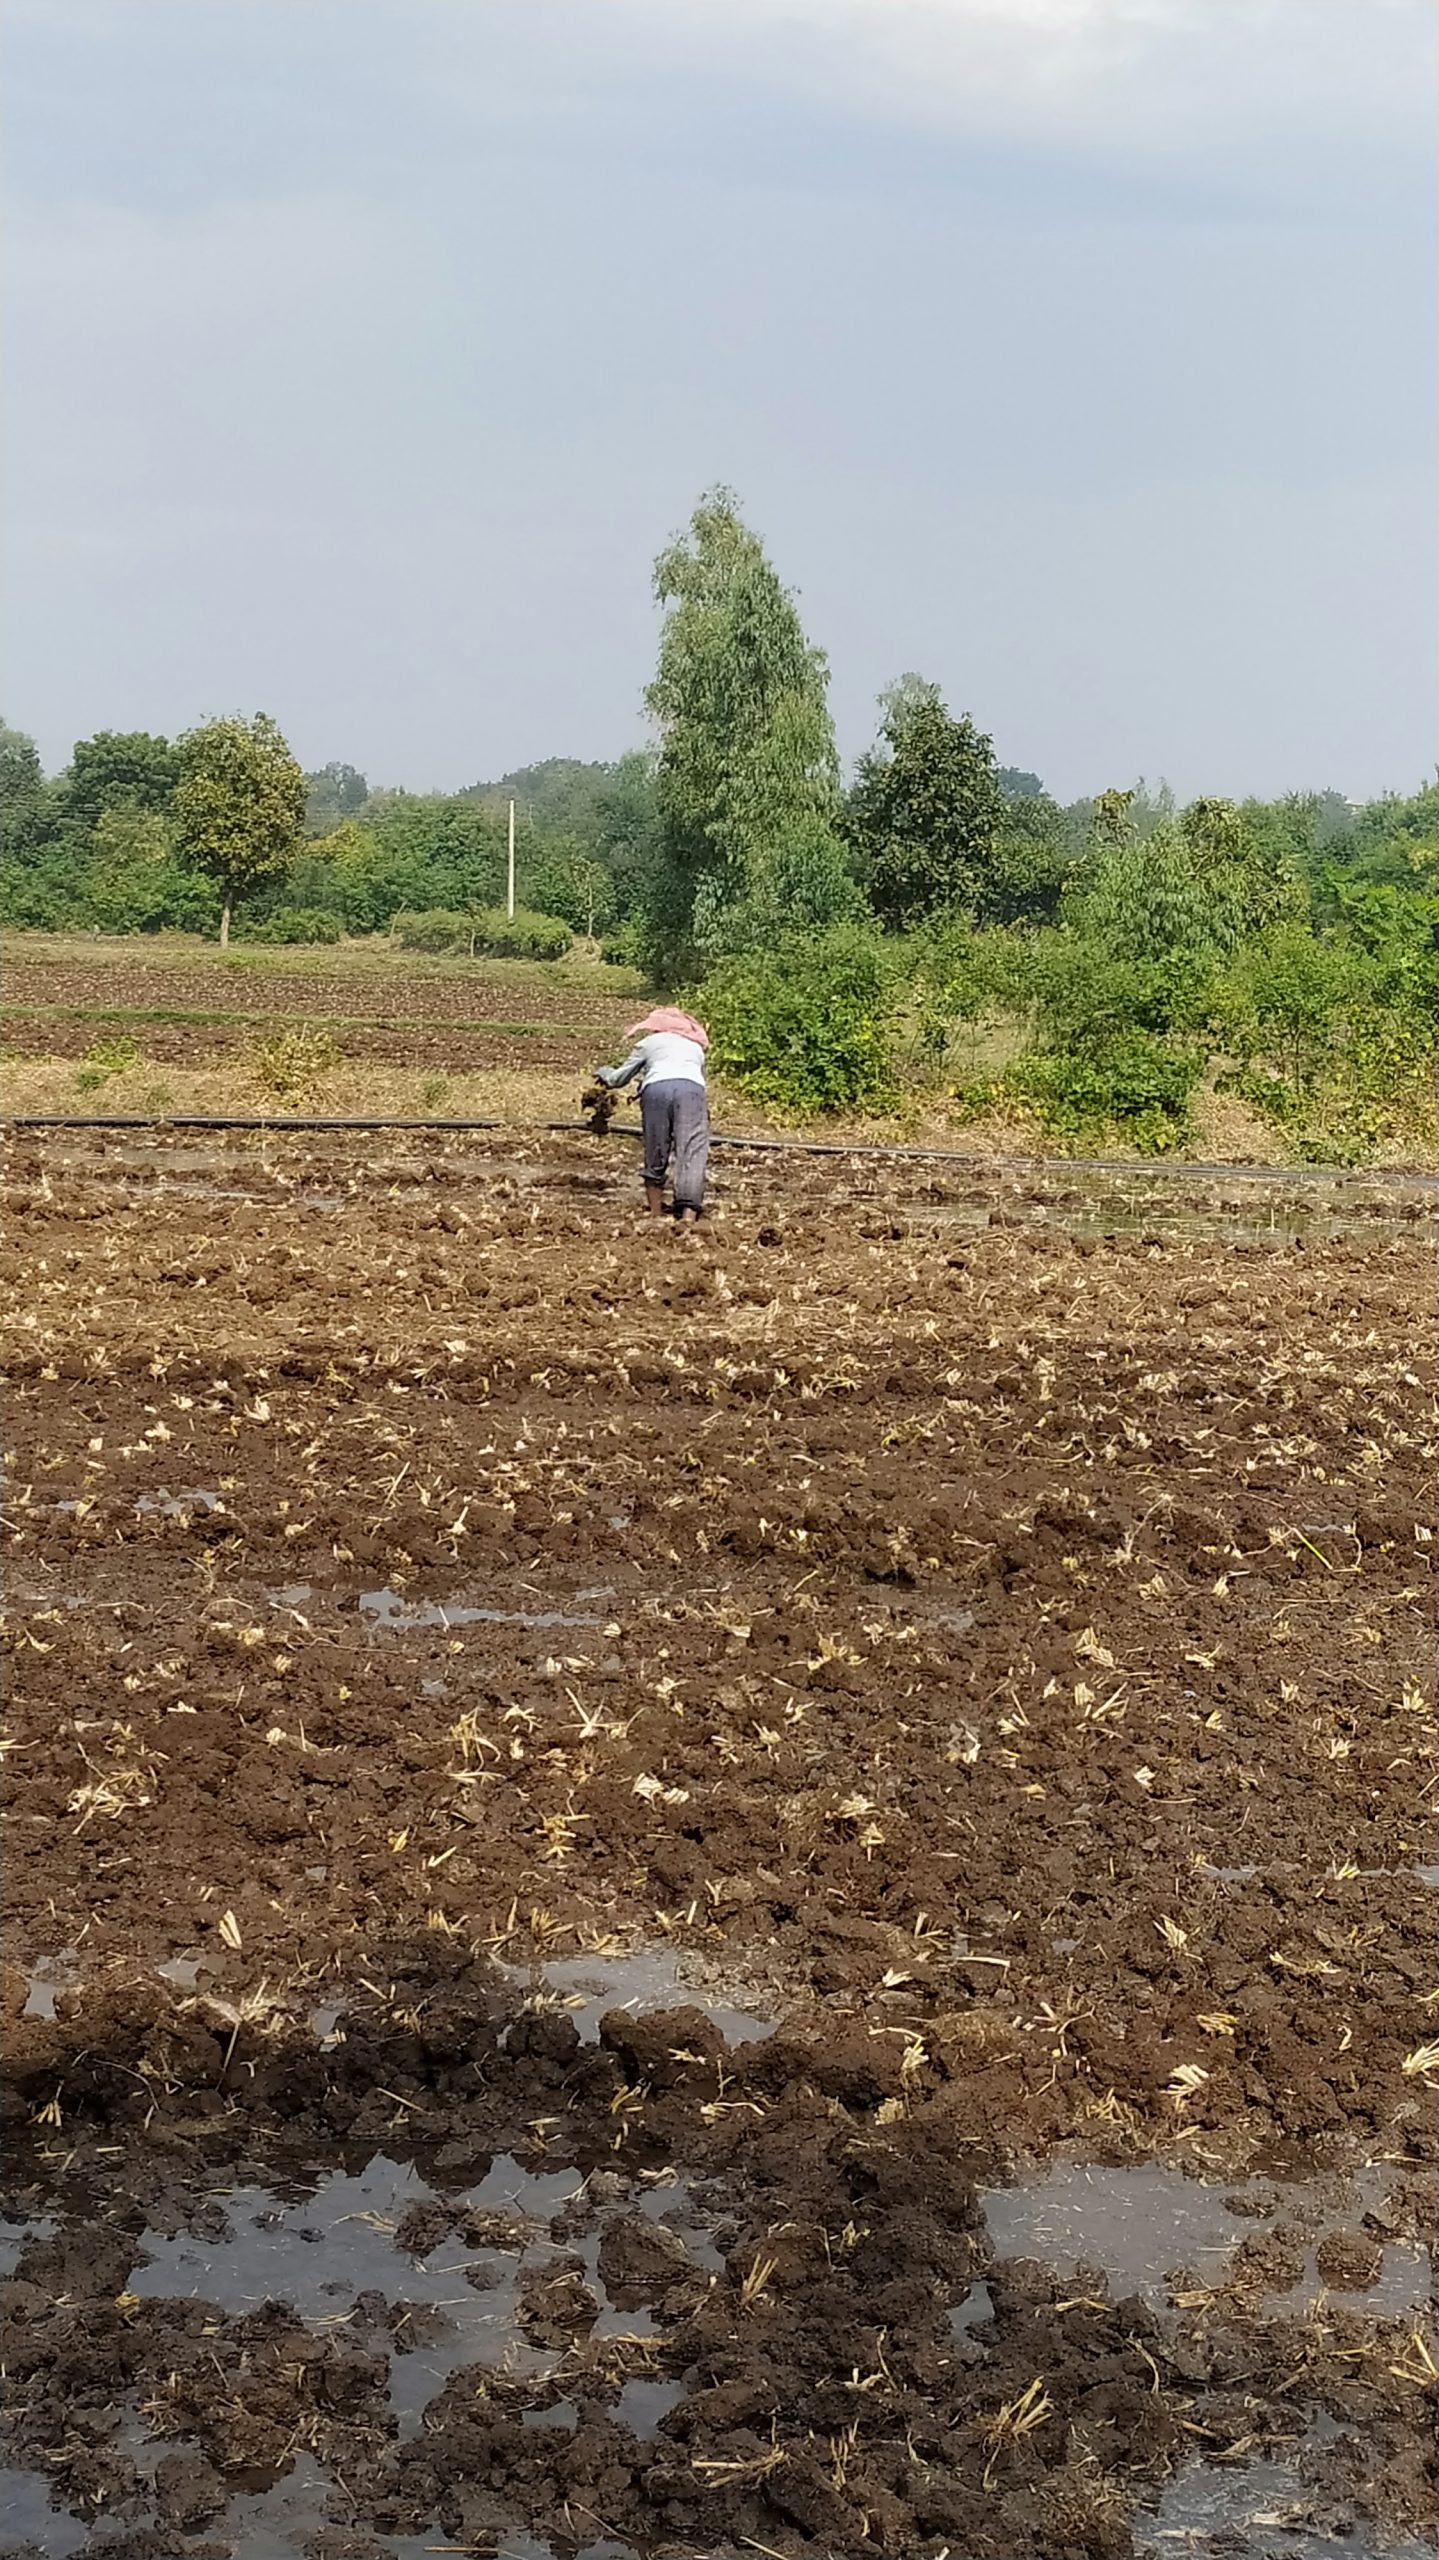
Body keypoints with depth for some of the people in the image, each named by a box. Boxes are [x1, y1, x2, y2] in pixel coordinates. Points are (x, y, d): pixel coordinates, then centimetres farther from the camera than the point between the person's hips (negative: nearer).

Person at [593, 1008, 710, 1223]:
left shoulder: (647, 1043, 31)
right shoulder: (696, 1046, 38)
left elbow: (618, 1078, 37)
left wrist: (603, 1072, 60)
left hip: (657, 1087, 0)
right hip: (692, 1088, 0)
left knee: (655, 1156, 11)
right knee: (692, 1153, -10)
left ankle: (656, 1215, 15)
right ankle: (689, 1213, -27)